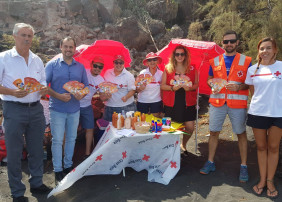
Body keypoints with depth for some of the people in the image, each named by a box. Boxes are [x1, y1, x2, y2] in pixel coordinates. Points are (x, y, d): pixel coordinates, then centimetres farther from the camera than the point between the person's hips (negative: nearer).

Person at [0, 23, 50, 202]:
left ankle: (36, 183, 32)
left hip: (36, 109, 5)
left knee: (36, 149, 14)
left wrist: (44, 90, -5)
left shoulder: (37, 60, 11)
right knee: (14, 152, 4)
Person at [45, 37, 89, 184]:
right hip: (57, 109, -3)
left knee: (71, 139, 12)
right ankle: (58, 170, 12)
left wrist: (82, 95, -10)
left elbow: (85, 85, 12)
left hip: (74, 109, 3)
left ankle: (68, 165, 27)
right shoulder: (52, 65, -1)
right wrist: (59, 96, -19)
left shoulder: (80, 66, 9)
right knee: (57, 140, 0)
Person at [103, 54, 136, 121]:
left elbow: (132, 90, -3)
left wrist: (126, 97, -22)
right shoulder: (107, 73, 9)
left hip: (126, 107, -3)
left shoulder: (129, 75, -1)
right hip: (110, 107, 3)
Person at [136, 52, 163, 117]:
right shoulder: (142, 73, -8)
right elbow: (137, 90, -5)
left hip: (156, 102, 1)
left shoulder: (161, 73, -2)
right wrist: (140, 88, -29)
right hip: (142, 102, -1)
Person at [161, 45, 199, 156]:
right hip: (171, 104, -1)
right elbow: (162, 85, 4)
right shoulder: (168, 69, 5)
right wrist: (172, 88, -14)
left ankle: (183, 144, 30)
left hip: (187, 103, 1)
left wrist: (190, 88, -12)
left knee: (190, 128, 0)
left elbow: (196, 84, 10)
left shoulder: (192, 69, 7)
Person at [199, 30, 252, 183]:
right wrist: (212, 84, -4)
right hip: (217, 101, 2)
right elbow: (209, 79, 19)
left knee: (241, 133, 5)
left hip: (237, 102, -2)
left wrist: (240, 87, -15)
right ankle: (210, 162, 21)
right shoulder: (215, 61, 10)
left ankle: (243, 166, 19)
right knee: (213, 132, 7)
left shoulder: (246, 61, 4)